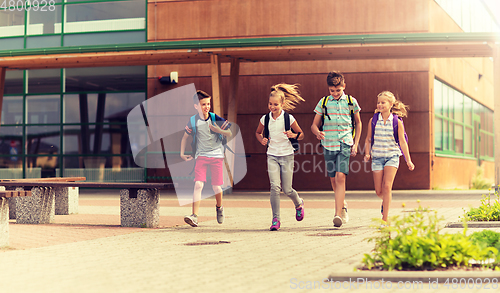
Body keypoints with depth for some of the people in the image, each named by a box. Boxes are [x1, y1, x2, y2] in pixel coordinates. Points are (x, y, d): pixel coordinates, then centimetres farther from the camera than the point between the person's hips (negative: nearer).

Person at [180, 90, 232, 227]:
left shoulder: (216, 119, -3)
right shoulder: (193, 121, -1)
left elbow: (229, 133, 3)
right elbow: (185, 137, 13)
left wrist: (217, 130, -15)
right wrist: (182, 154, 6)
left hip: (216, 155, 0)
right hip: (201, 156, 0)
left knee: (216, 186, 2)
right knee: (198, 184, -16)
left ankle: (219, 207, 34)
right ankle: (195, 216, -20)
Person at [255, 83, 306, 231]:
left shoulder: (289, 118, -6)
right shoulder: (265, 119, 1)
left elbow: (301, 134, 4)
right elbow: (258, 132, 20)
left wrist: (293, 135, -18)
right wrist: (262, 140, -2)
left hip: (287, 155, -2)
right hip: (272, 156, 2)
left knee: (287, 189, 2)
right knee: (274, 186, -15)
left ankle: (299, 203, 36)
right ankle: (276, 219, -10)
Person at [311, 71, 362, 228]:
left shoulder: (351, 102, 5)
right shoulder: (323, 102, 6)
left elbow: (358, 123, 17)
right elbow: (314, 125, 9)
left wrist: (355, 144, 8)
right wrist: (318, 132, -15)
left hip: (345, 144, -2)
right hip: (328, 144, 2)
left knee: (340, 177, -17)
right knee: (333, 180, 9)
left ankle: (338, 215, -21)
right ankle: (343, 206, 33)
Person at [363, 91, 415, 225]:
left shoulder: (397, 122, -2)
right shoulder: (373, 121, 3)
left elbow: (402, 142, 1)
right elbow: (368, 139, 11)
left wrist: (408, 160, -2)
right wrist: (367, 153, -3)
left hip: (392, 156, -2)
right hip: (377, 157, 2)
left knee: (387, 186, -16)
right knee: (378, 191, 1)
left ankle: (385, 219, -11)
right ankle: (386, 201, 39)